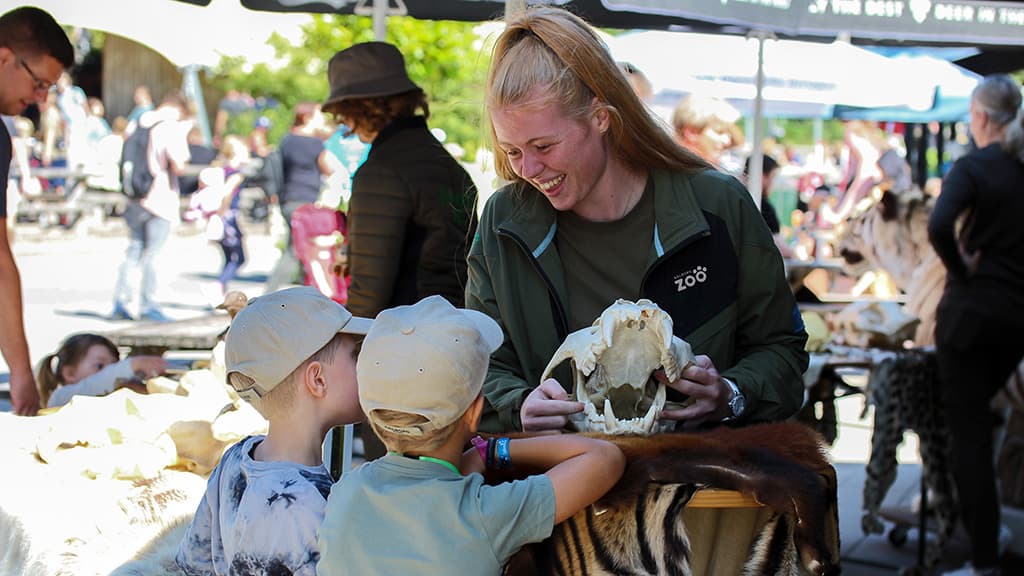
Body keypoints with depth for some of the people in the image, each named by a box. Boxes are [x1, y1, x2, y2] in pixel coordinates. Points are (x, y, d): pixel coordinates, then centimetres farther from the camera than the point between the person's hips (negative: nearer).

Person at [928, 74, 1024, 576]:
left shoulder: (974, 167, -11)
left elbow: (939, 225, -27)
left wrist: (960, 267, -12)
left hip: (973, 308, -6)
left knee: (968, 431, -1)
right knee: (978, 417, 23)